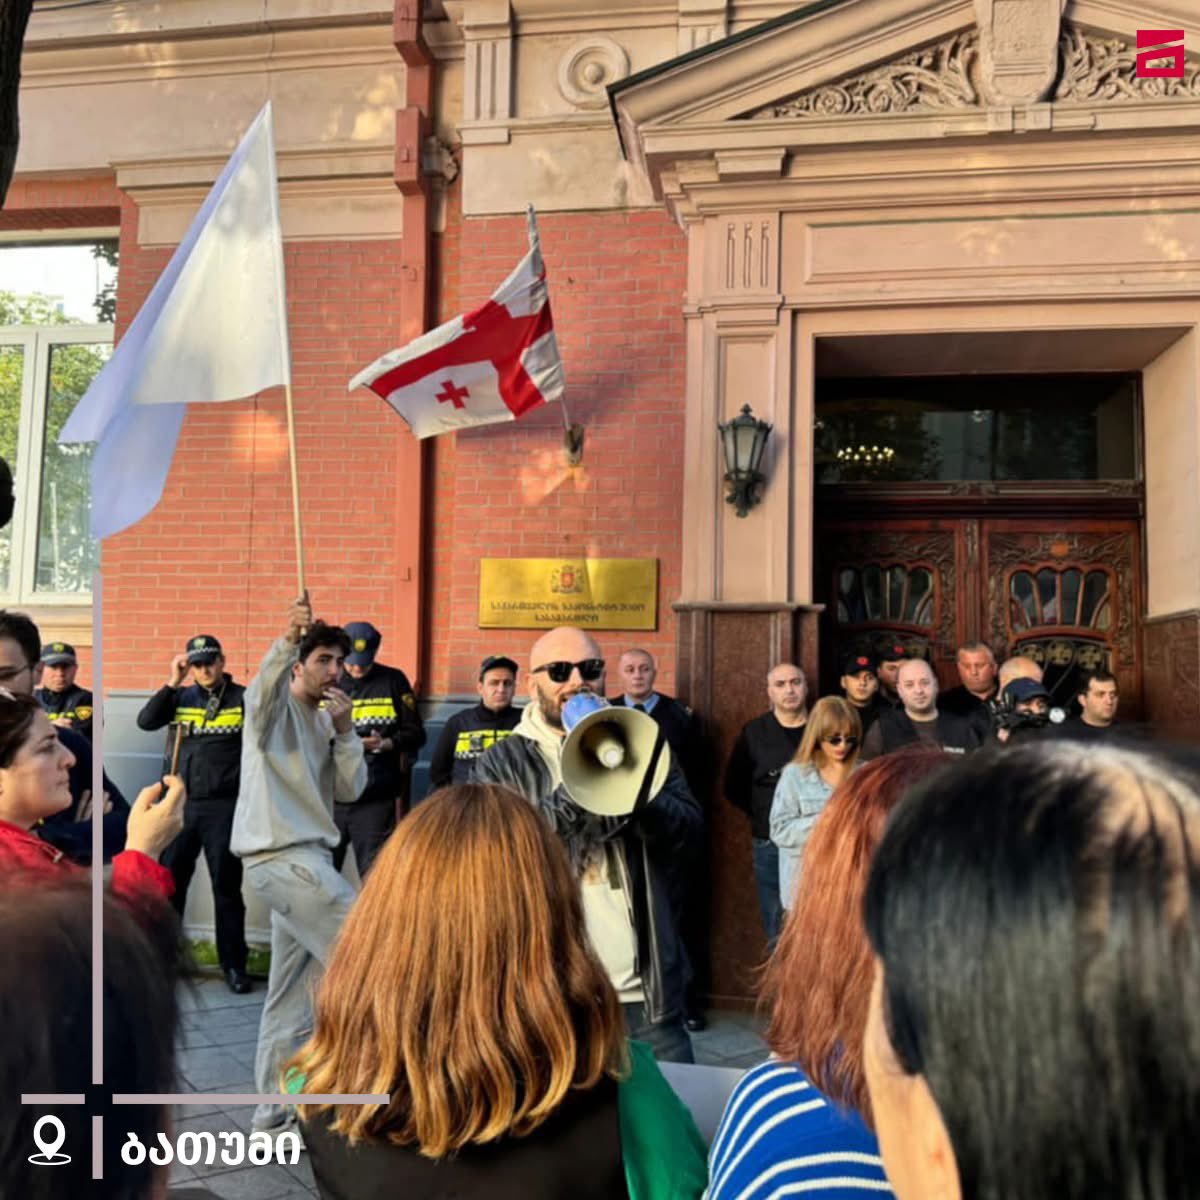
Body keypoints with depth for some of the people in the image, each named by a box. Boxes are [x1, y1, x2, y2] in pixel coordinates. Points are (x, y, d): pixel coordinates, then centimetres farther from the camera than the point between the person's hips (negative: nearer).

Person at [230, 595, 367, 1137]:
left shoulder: (324, 721, 18)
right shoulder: (275, 707, -4)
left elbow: (350, 789, 9)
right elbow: (261, 689, -30)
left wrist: (345, 730, -5)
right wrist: (288, 638, -47)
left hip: (307, 858, 8)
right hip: (281, 856, -8)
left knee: (293, 992, 11)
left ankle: (275, 1112, 19)